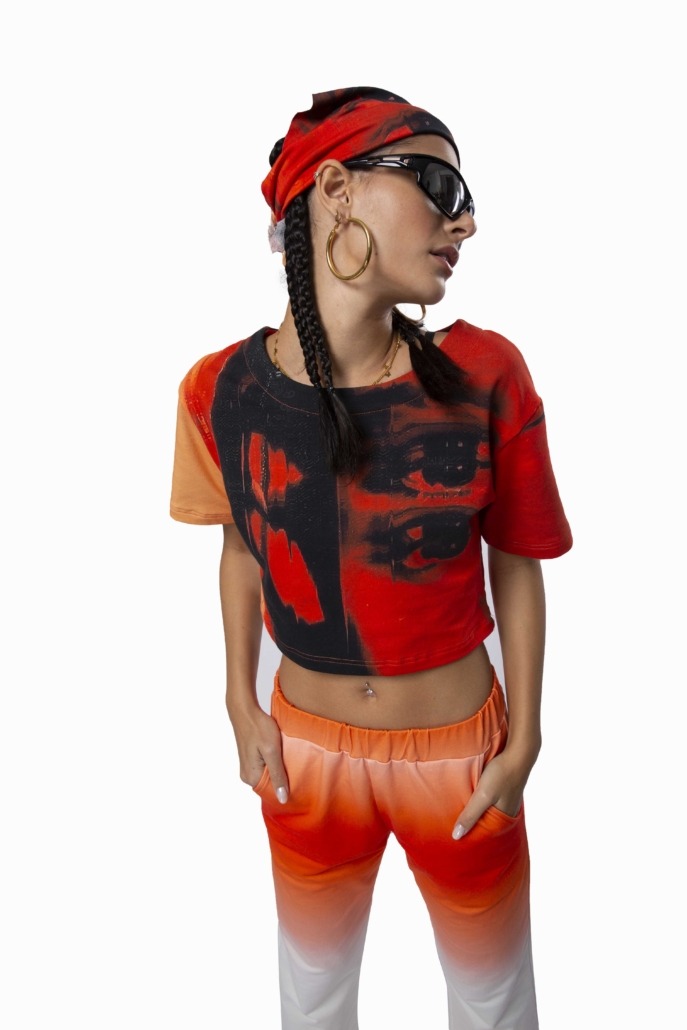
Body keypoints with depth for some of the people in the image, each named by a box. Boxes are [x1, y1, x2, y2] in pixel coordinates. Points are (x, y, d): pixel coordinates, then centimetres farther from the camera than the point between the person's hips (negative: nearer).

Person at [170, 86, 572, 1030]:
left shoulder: (483, 375, -17)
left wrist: (525, 743, -4)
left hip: (460, 750, 0)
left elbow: (516, 563, -7)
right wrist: (242, 706, 2)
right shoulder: (224, 389, -14)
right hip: (304, 748, 1)